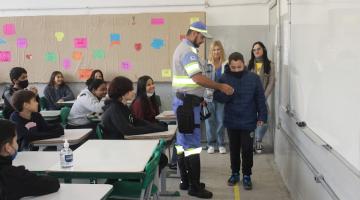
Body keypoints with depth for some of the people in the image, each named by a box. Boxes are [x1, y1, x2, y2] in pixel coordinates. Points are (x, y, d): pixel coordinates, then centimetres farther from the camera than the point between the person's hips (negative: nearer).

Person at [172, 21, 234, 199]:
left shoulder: (183, 48, 18)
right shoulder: (188, 51, -16)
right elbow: (198, 78, -25)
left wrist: (199, 97, 19)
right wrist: (221, 87, -18)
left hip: (184, 101, 11)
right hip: (188, 103, -11)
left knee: (183, 142, 13)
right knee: (192, 144, -6)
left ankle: (185, 181, 21)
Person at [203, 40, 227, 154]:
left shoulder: (226, 65, -1)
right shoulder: (207, 65, 0)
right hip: (209, 97, 1)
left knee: (220, 121, 5)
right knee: (210, 121, 6)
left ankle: (221, 144, 17)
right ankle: (211, 144, 18)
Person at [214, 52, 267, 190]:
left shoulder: (253, 78, -5)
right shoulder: (224, 79, -2)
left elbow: (260, 99, -2)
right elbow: (217, 97, -7)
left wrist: (262, 116, -5)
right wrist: (227, 92, -26)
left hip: (248, 122, -2)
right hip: (231, 121, 2)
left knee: (247, 150, 4)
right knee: (234, 149, 14)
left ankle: (247, 176, 19)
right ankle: (235, 173, 29)